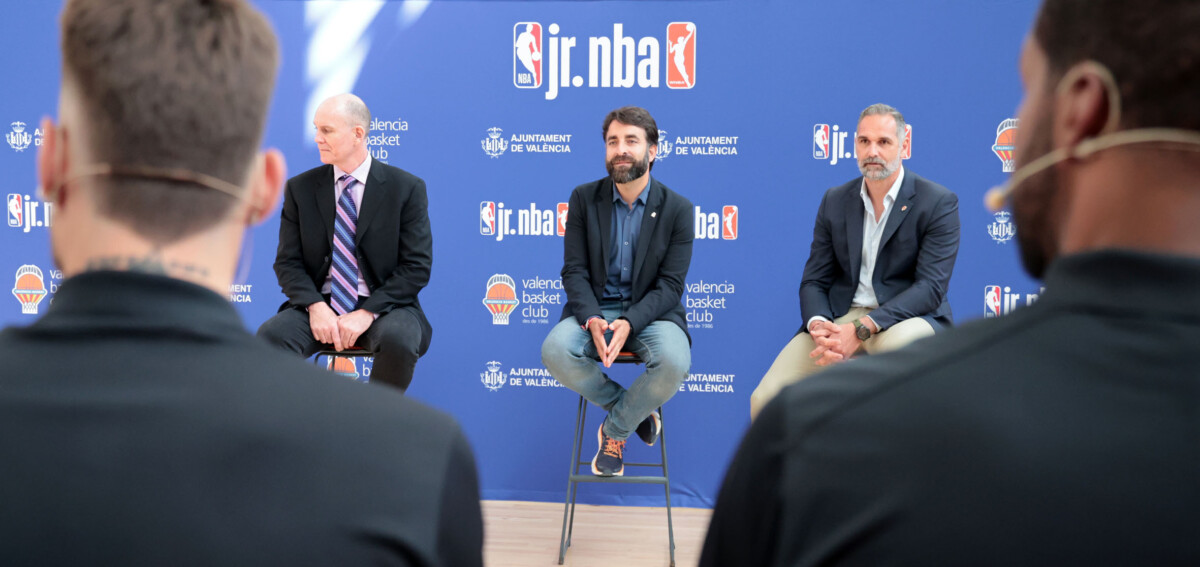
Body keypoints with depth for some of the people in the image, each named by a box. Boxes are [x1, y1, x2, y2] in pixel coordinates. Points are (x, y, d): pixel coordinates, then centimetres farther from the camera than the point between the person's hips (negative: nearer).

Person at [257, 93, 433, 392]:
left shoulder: (407, 188, -1)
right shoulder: (300, 188, 7)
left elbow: (417, 267, -5)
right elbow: (288, 262, 5)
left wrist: (367, 313, -16)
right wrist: (315, 306, -15)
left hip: (382, 306, -2)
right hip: (318, 306, 2)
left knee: (398, 340, -35)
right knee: (270, 336, -28)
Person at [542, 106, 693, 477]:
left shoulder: (677, 209, -1)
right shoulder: (584, 199, 4)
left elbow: (670, 285, -6)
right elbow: (574, 271, -1)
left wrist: (629, 322, -24)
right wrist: (592, 319, -22)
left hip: (650, 311, -1)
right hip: (594, 309, 1)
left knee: (674, 362, -34)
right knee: (555, 351, -30)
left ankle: (614, 430, -3)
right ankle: (632, 410, -3)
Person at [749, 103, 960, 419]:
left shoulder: (939, 203, -3)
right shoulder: (834, 201, 11)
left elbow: (931, 286, -13)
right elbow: (814, 280, 10)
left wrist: (861, 329, -25)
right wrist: (818, 325, -15)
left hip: (906, 316, -3)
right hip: (839, 318, 3)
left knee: (898, 343, -41)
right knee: (765, 400, -18)